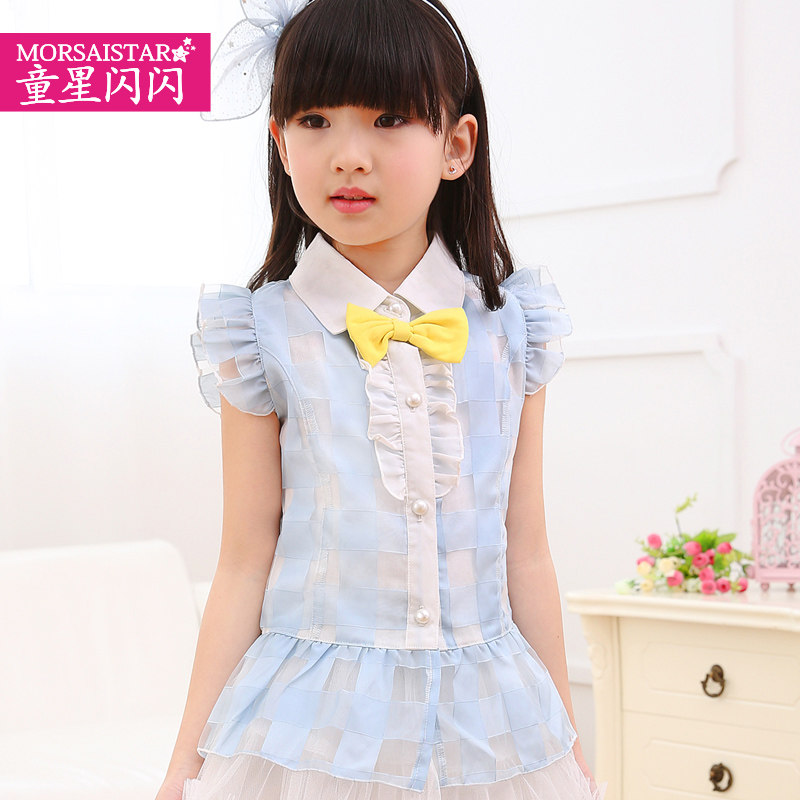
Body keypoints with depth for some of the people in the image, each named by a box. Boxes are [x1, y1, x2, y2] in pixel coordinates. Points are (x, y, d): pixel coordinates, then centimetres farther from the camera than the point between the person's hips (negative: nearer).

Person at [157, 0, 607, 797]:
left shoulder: (510, 329, 0)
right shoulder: (267, 337, -5)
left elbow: (525, 553, 5)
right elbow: (245, 566, -2)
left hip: (490, 726, 2)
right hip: (312, 723, -2)